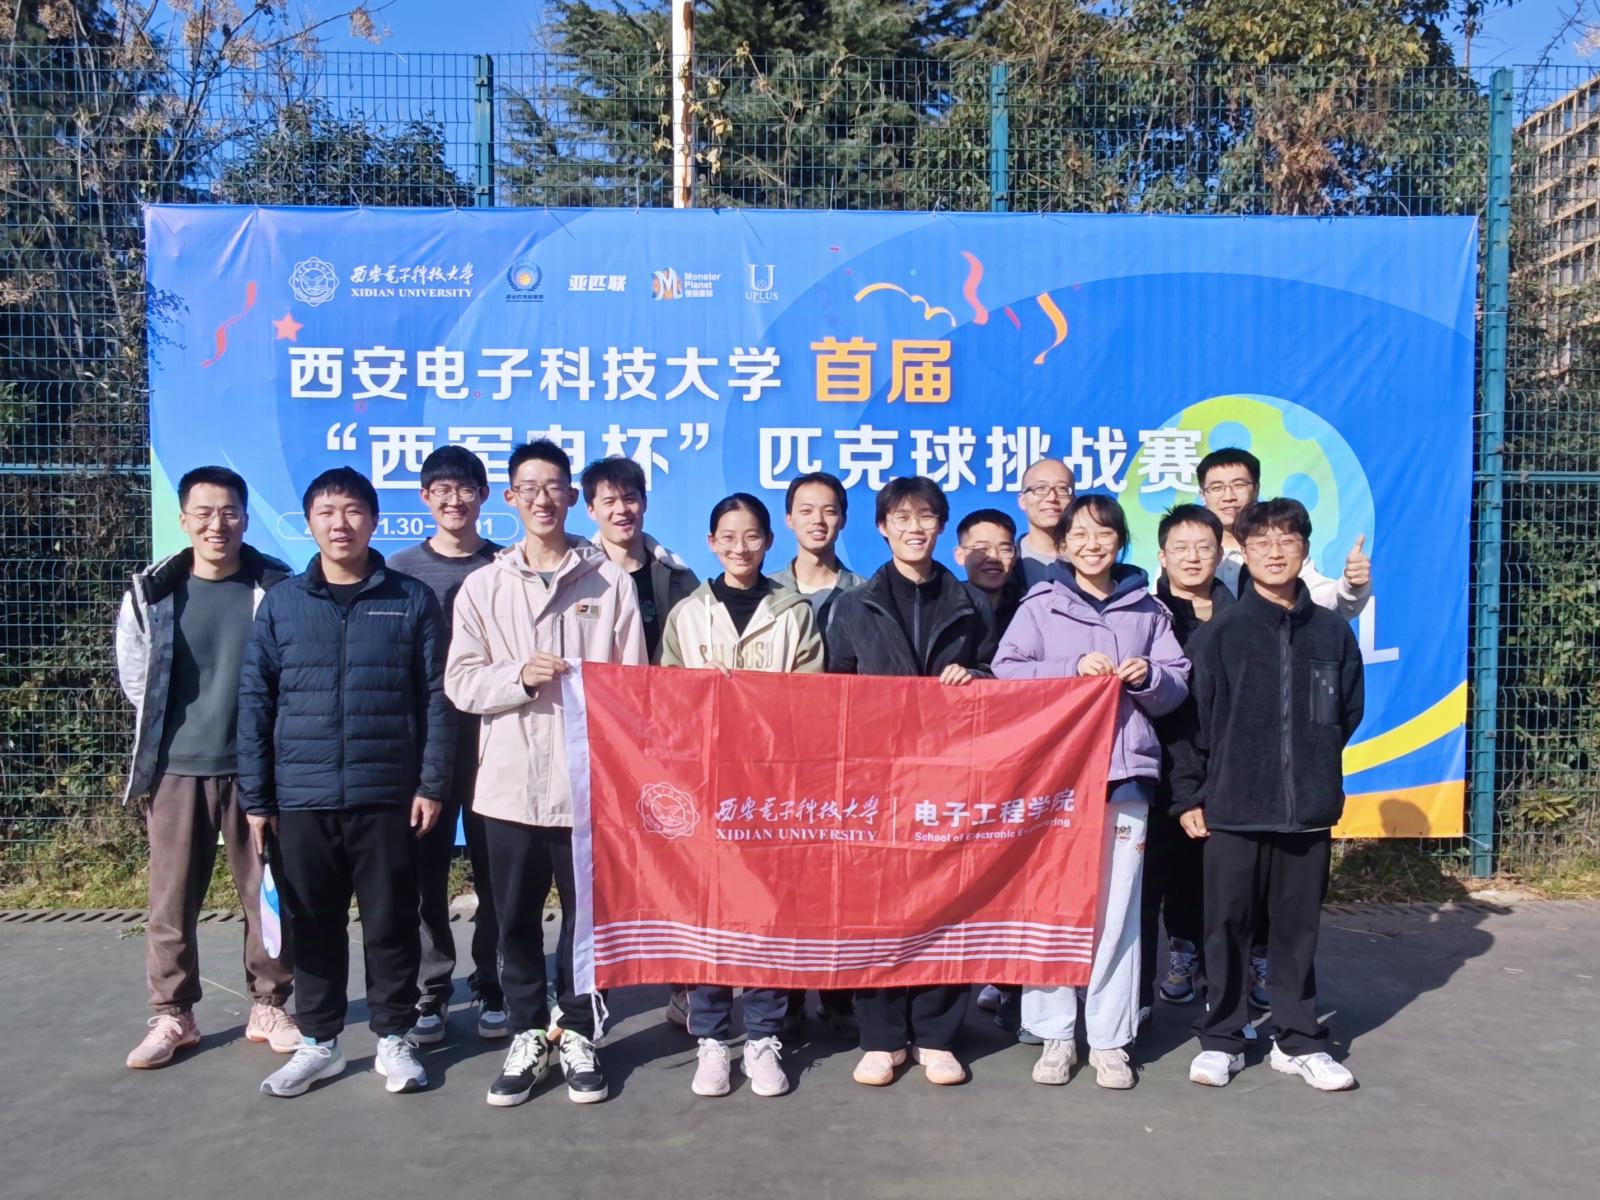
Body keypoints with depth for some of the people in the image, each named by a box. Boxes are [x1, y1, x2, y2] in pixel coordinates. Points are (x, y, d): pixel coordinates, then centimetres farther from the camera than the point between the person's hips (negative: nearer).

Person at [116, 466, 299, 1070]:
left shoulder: (277, 588, -4)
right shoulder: (151, 592, 0)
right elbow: (135, 679, 10)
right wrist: (160, 742, 10)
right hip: (176, 769, 1)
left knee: (267, 895, 7)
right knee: (171, 902, 9)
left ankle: (269, 1006, 22)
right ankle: (172, 1016, 23)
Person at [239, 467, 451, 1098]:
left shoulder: (413, 600, 1)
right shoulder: (281, 603, 5)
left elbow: (436, 697, 0)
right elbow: (254, 702, 5)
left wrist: (431, 784, -5)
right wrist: (256, 798, 3)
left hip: (388, 796, -2)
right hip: (301, 798, 2)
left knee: (391, 923, 7)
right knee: (312, 925, 12)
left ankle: (393, 1038, 23)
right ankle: (318, 1041, 28)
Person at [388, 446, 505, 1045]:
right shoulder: (402, 569, 7)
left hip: (491, 735, 0)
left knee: (494, 866, 3)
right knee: (425, 866, 4)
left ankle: (492, 988, 17)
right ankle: (431, 990, 17)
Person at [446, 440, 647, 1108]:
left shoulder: (610, 581, 4)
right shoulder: (484, 586, 8)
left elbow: (634, 681, 2)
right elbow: (461, 683, 2)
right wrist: (520, 675, -15)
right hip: (510, 781, 2)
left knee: (588, 913, 7)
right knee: (516, 917, 9)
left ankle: (578, 1035, 23)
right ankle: (528, 1036, 25)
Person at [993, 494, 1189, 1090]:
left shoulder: (1148, 609, 13)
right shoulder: (1040, 605, 7)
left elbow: (1178, 687, 13)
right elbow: (1005, 673, -3)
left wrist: (1149, 676, -8)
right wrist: (1073, 669, -14)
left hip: (1125, 771, 2)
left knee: (1116, 907, 2)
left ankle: (1109, 1038, 13)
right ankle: (1056, 1033, 11)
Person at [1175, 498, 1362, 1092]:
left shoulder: (1333, 631, 3)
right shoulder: (1220, 632, -3)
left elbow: (1348, 712, 14)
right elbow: (1195, 717, -2)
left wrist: (1312, 763, 11)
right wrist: (1190, 793, -3)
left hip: (1309, 812, 2)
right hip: (1232, 810, -2)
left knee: (1298, 927, 11)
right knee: (1226, 926, 6)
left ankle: (1299, 1041, 26)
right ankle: (1220, 1039, 20)